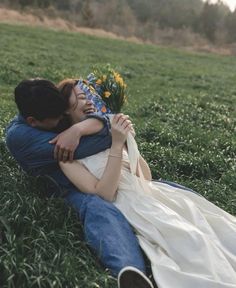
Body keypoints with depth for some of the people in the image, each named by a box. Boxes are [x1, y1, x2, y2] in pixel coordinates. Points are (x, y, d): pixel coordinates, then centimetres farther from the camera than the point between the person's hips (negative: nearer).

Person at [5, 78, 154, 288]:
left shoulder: (55, 112, 6)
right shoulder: (18, 135, -13)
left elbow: (105, 121, -3)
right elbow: (79, 150, -23)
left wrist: (78, 129, -23)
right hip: (75, 190, -9)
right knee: (99, 210, -44)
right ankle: (129, 270, -65)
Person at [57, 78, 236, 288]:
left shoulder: (105, 131, 15)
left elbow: (146, 177, 14)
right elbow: (104, 194, -14)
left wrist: (127, 140, 2)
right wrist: (117, 145, -16)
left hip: (152, 192, 6)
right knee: (190, 240, -27)